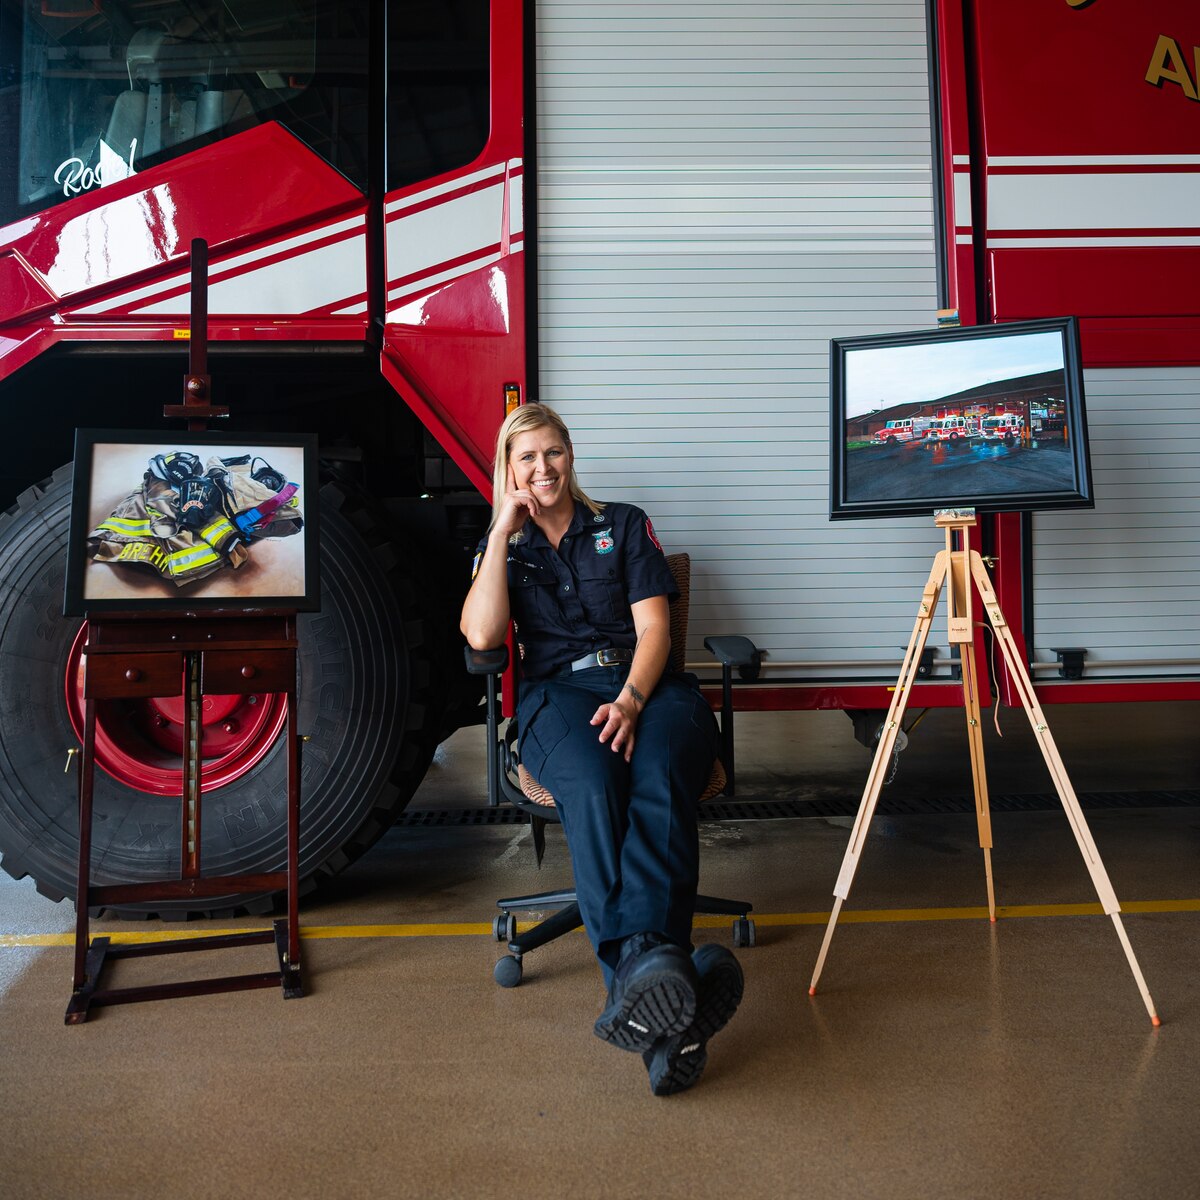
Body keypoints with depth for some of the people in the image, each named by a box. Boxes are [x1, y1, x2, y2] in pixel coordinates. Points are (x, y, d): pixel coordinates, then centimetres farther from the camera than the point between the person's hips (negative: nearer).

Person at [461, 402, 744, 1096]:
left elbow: (653, 627, 5)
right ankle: (654, 969, -50)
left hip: (646, 682, 1)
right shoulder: (503, 548, 22)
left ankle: (637, 976, -52)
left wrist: (631, 700, -16)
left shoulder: (624, 525, 18)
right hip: (559, 690, 0)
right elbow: (482, 635, 0)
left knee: (659, 781, -36)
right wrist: (503, 531, 3)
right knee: (592, 788, -37)